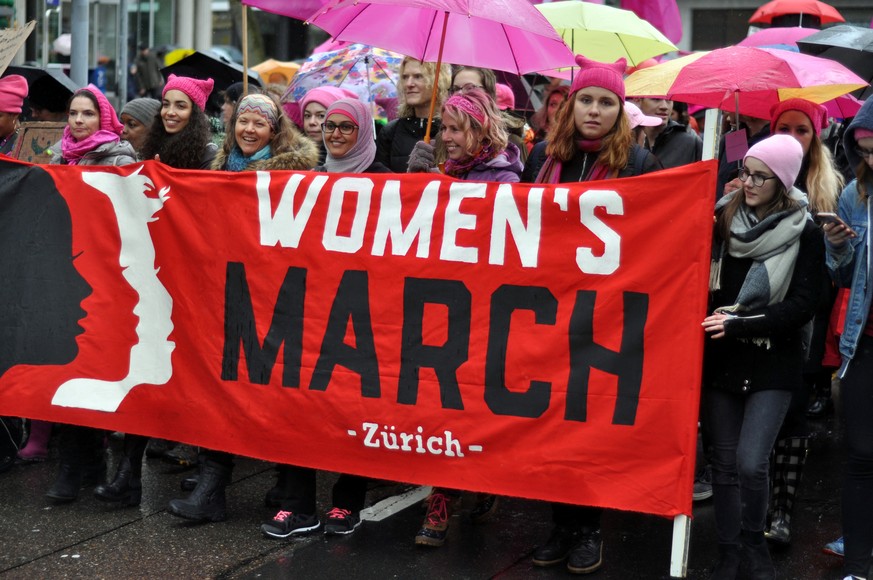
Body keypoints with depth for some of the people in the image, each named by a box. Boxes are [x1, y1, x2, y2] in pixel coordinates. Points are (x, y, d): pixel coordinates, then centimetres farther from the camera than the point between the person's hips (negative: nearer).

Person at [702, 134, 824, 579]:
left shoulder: (804, 234, -6)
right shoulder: (722, 219, 2)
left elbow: (803, 305, -10)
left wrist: (740, 323, -19)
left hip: (772, 363, -3)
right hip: (719, 359, 3)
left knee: (750, 463, -9)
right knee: (724, 461, 8)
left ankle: (755, 542, 17)